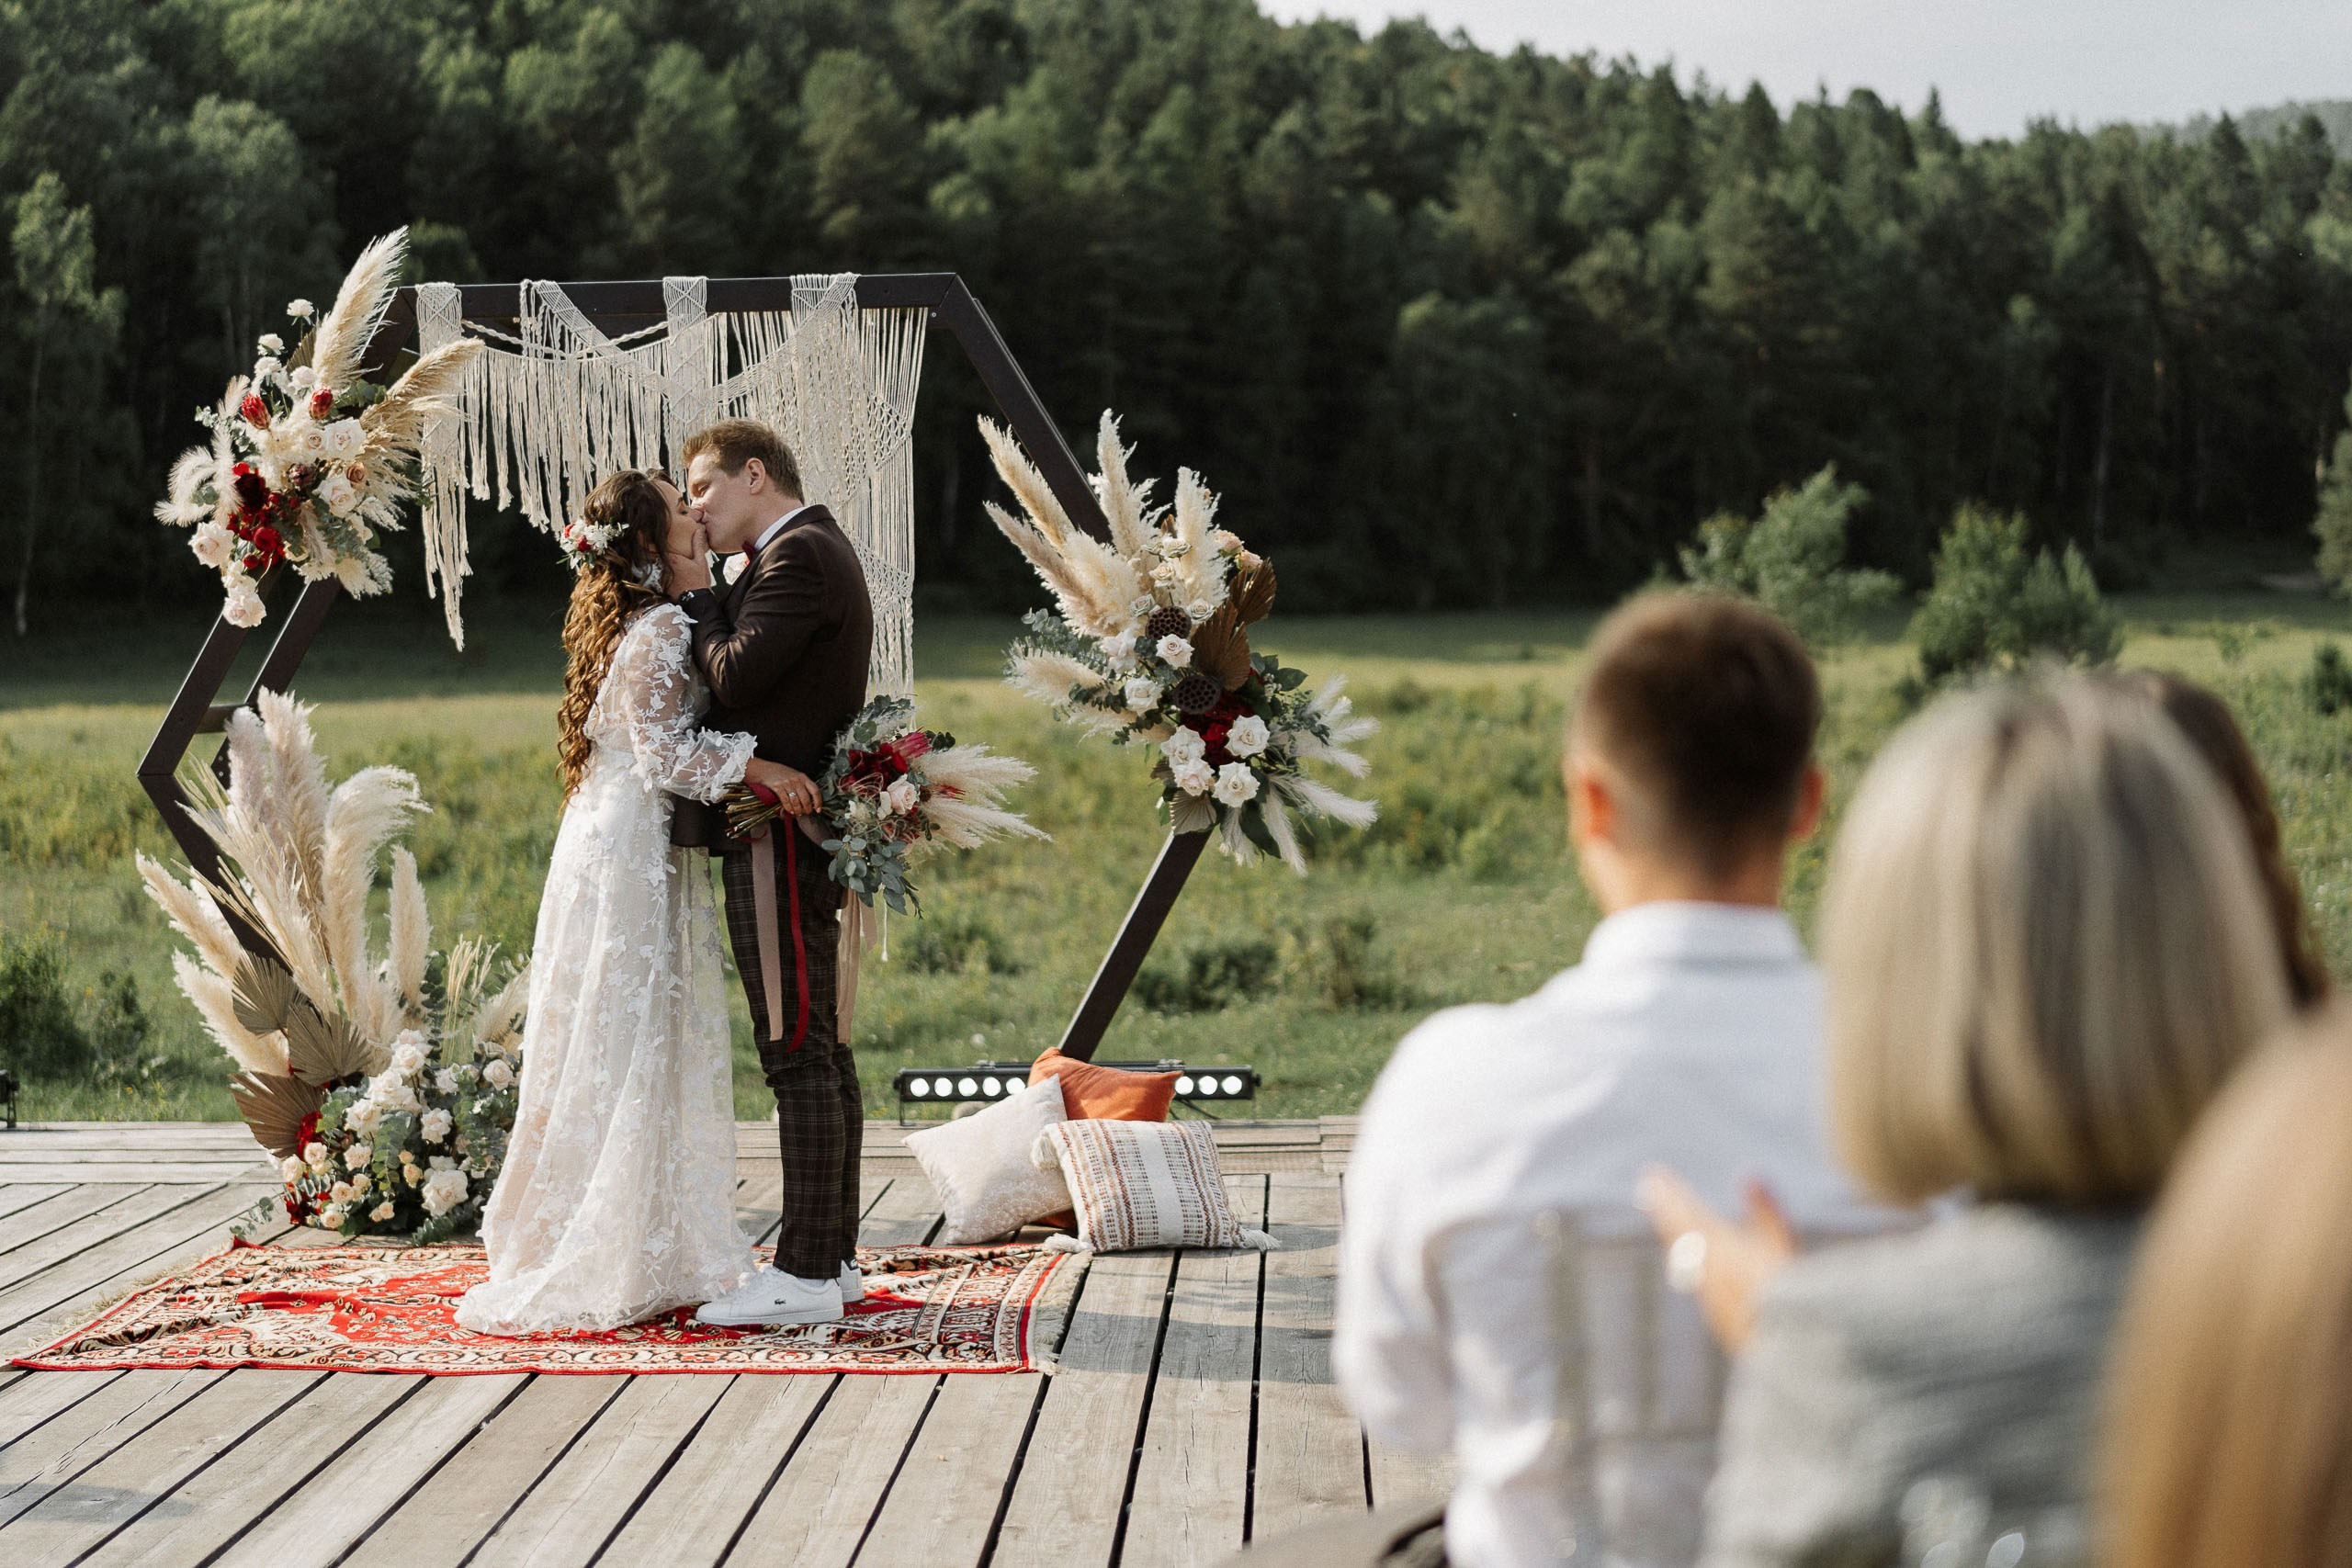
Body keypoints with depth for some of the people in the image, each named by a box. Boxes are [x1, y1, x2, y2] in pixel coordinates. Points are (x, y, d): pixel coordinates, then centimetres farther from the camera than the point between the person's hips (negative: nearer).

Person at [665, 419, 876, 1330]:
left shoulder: (799, 555, -12)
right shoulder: (815, 553, 21)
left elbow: (735, 676, -20)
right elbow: (752, 679, 16)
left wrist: (697, 596, -4)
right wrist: (706, 599, 5)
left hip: (777, 830, -11)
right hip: (805, 829, 11)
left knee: (797, 1053, -9)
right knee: (820, 1049, 13)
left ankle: (806, 1275, -8)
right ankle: (832, 1258, 19)